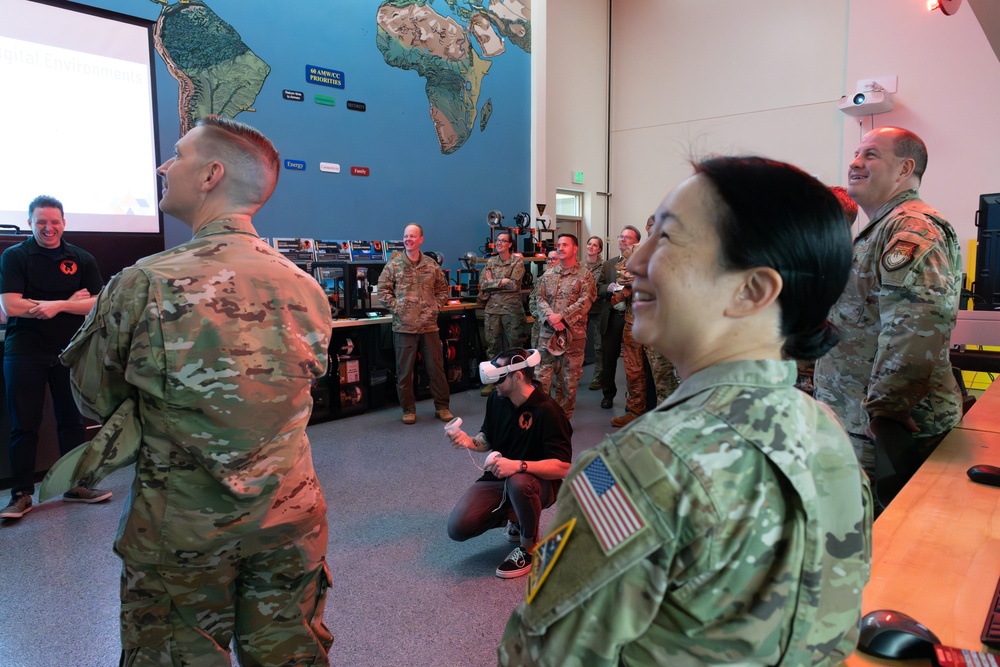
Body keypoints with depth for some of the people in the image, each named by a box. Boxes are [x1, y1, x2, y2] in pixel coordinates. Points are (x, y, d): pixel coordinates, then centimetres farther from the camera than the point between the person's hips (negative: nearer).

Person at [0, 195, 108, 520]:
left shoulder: (82, 259, 5)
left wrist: (57, 305, -17)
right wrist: (70, 302, -10)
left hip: (69, 352, 2)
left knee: (73, 421, 8)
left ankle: (77, 485, 19)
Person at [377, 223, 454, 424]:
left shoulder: (432, 265, 6)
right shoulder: (393, 264, -1)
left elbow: (443, 289, 15)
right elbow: (383, 290, -1)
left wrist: (437, 307, 2)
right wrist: (397, 308, -9)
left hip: (430, 326, 2)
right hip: (404, 327, -1)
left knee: (436, 368, 7)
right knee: (404, 371, 6)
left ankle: (442, 406, 20)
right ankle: (409, 410, 19)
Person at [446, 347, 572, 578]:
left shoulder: (548, 411, -23)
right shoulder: (497, 400, -3)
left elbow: (562, 467, -27)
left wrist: (519, 465, -40)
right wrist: (471, 442, -10)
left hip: (539, 481, -6)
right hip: (498, 478, 6)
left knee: (518, 482, -42)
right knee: (457, 528, -13)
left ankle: (530, 547, -13)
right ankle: (513, 518, 15)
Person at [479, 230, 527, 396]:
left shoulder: (517, 261, 0)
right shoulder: (491, 261, 11)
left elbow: (514, 284, -13)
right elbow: (482, 284, 1)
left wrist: (493, 282, -6)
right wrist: (503, 281, -10)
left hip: (512, 308, -4)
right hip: (492, 307, 4)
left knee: (515, 345, 2)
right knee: (493, 345, 7)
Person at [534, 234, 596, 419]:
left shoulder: (584, 275, 0)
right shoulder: (548, 275, 13)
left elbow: (585, 301, -10)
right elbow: (540, 298, 6)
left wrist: (561, 316, -17)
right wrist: (550, 317, -14)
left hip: (573, 333, -3)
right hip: (548, 332, 3)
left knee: (569, 379, 5)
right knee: (542, 376, 3)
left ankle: (564, 418, 17)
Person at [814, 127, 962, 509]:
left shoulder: (912, 229, -16)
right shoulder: (880, 230, 19)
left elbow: (918, 320, -31)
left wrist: (885, 406, -25)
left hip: (887, 430, -10)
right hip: (858, 422, 10)